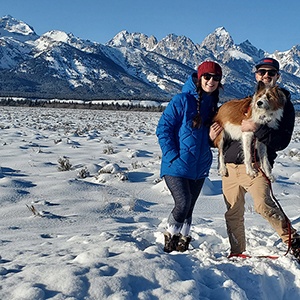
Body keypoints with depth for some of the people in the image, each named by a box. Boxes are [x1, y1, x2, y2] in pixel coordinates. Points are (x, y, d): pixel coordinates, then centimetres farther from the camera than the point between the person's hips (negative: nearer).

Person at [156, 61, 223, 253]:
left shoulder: (213, 107, 12)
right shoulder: (182, 100, -8)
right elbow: (163, 129, -9)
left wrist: (212, 137, -4)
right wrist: (174, 156, -15)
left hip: (199, 168, 6)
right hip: (176, 165, -6)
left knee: (188, 208, 10)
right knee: (183, 203, -15)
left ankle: (182, 244, 22)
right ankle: (170, 239, 7)